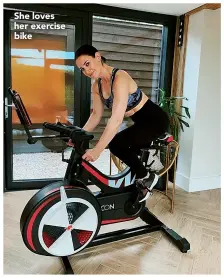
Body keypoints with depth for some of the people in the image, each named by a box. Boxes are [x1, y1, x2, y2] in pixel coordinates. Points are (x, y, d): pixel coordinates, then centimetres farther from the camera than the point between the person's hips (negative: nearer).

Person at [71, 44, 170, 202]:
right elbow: (96, 115, 3)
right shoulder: (97, 84, -2)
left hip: (155, 120, -9)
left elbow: (117, 119, -37)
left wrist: (97, 150, -39)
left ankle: (146, 177, -3)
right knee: (129, 153, 17)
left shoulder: (120, 77, -28)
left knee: (116, 143, -24)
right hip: (141, 121, 9)